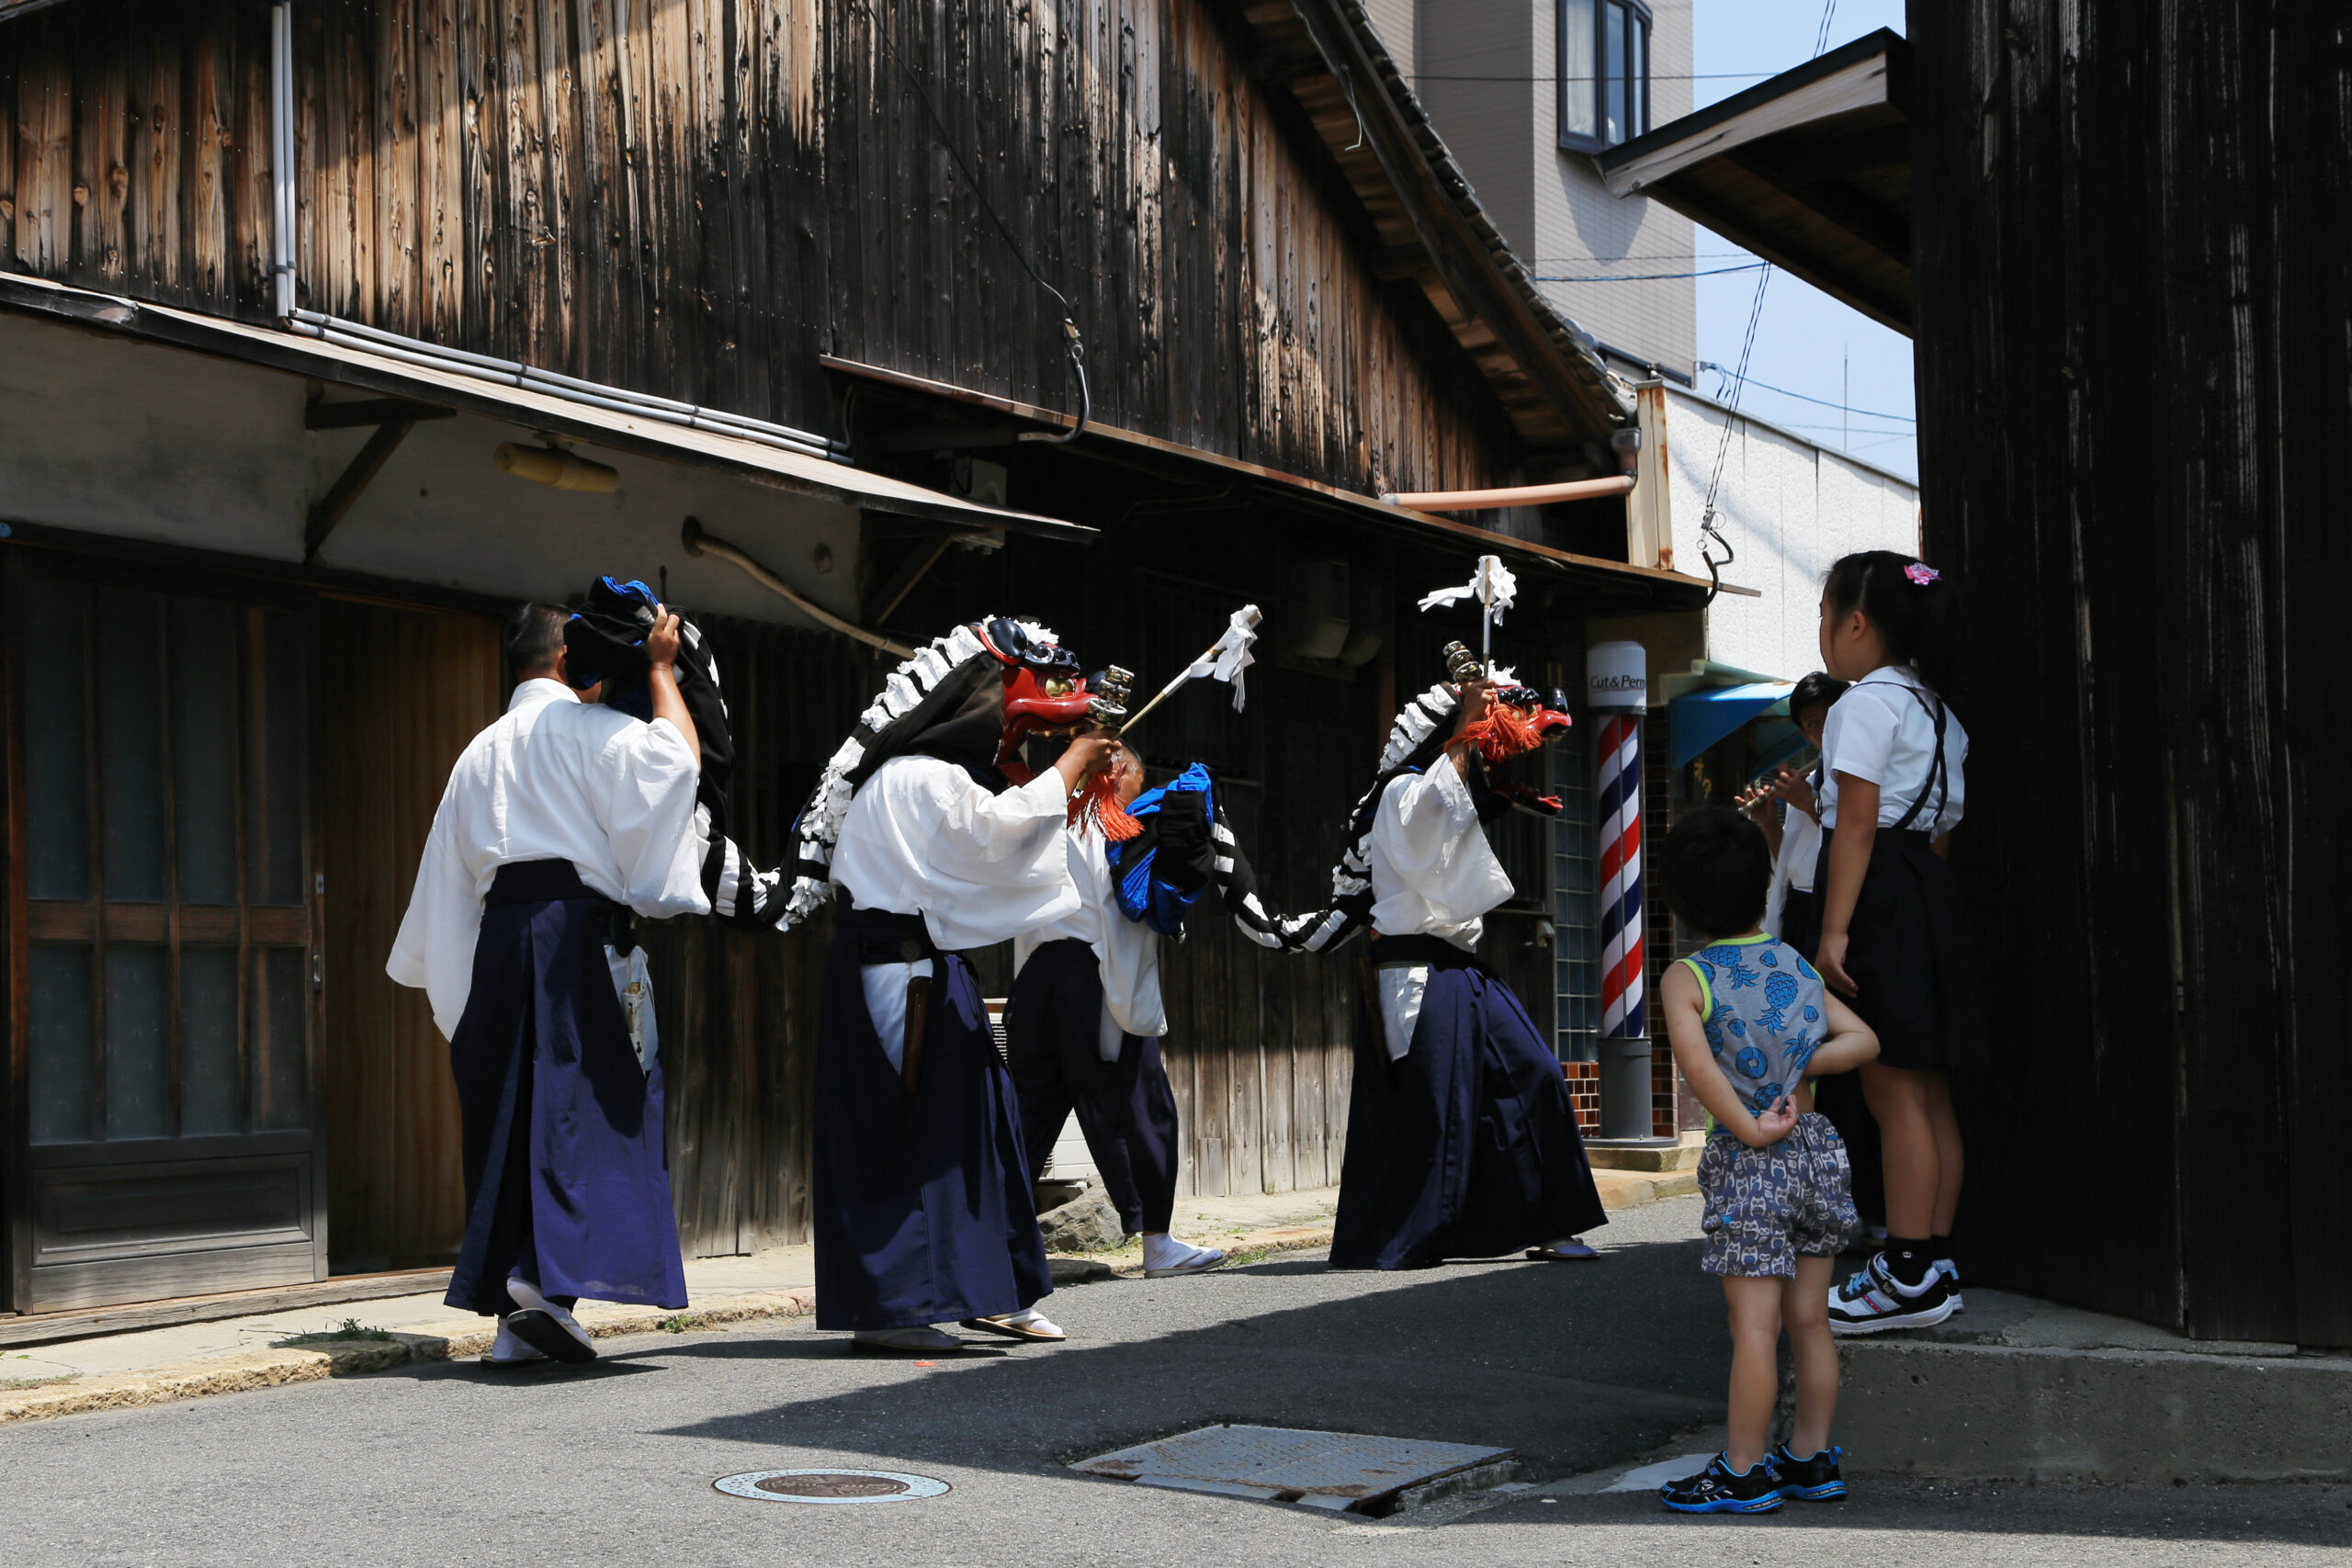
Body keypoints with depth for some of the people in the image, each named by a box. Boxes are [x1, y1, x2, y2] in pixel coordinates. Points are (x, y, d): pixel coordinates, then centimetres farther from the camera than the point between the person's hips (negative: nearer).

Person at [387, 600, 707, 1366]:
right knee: (581, 1103, -9)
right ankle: (545, 1278, -24)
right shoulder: (584, 727, 2)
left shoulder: (479, 752, 23)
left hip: (498, 939, 7)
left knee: (508, 1118, 6)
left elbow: (449, 874, 23)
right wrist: (660, 669, 3)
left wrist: (454, 981, 26)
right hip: (577, 928, -7)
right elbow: (677, 755, -11)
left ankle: (511, 1313, 4)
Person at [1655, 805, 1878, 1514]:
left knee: (1755, 1324, -3)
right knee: (1809, 1318, 11)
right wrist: (1798, 1069, -3)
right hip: (1816, 1150, 5)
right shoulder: (1797, 965, 9)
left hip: (1748, 1163, -5)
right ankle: (1811, 1457, 19)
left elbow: (1696, 1062, -22)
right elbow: (1863, 1040, 3)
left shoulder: (1686, 978, -6)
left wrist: (1750, 1128, -15)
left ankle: (1743, 1471, 2)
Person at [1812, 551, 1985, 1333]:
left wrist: (1835, 929, -19)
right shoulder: (1934, 708, 20)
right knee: (1925, 1092, 11)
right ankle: (1934, 1262, 15)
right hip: (1930, 890, 10)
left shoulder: (1866, 702, -10)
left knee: (1893, 1090, -9)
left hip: (1880, 890, -10)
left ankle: (1908, 1277, -8)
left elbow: (1857, 822, -16)